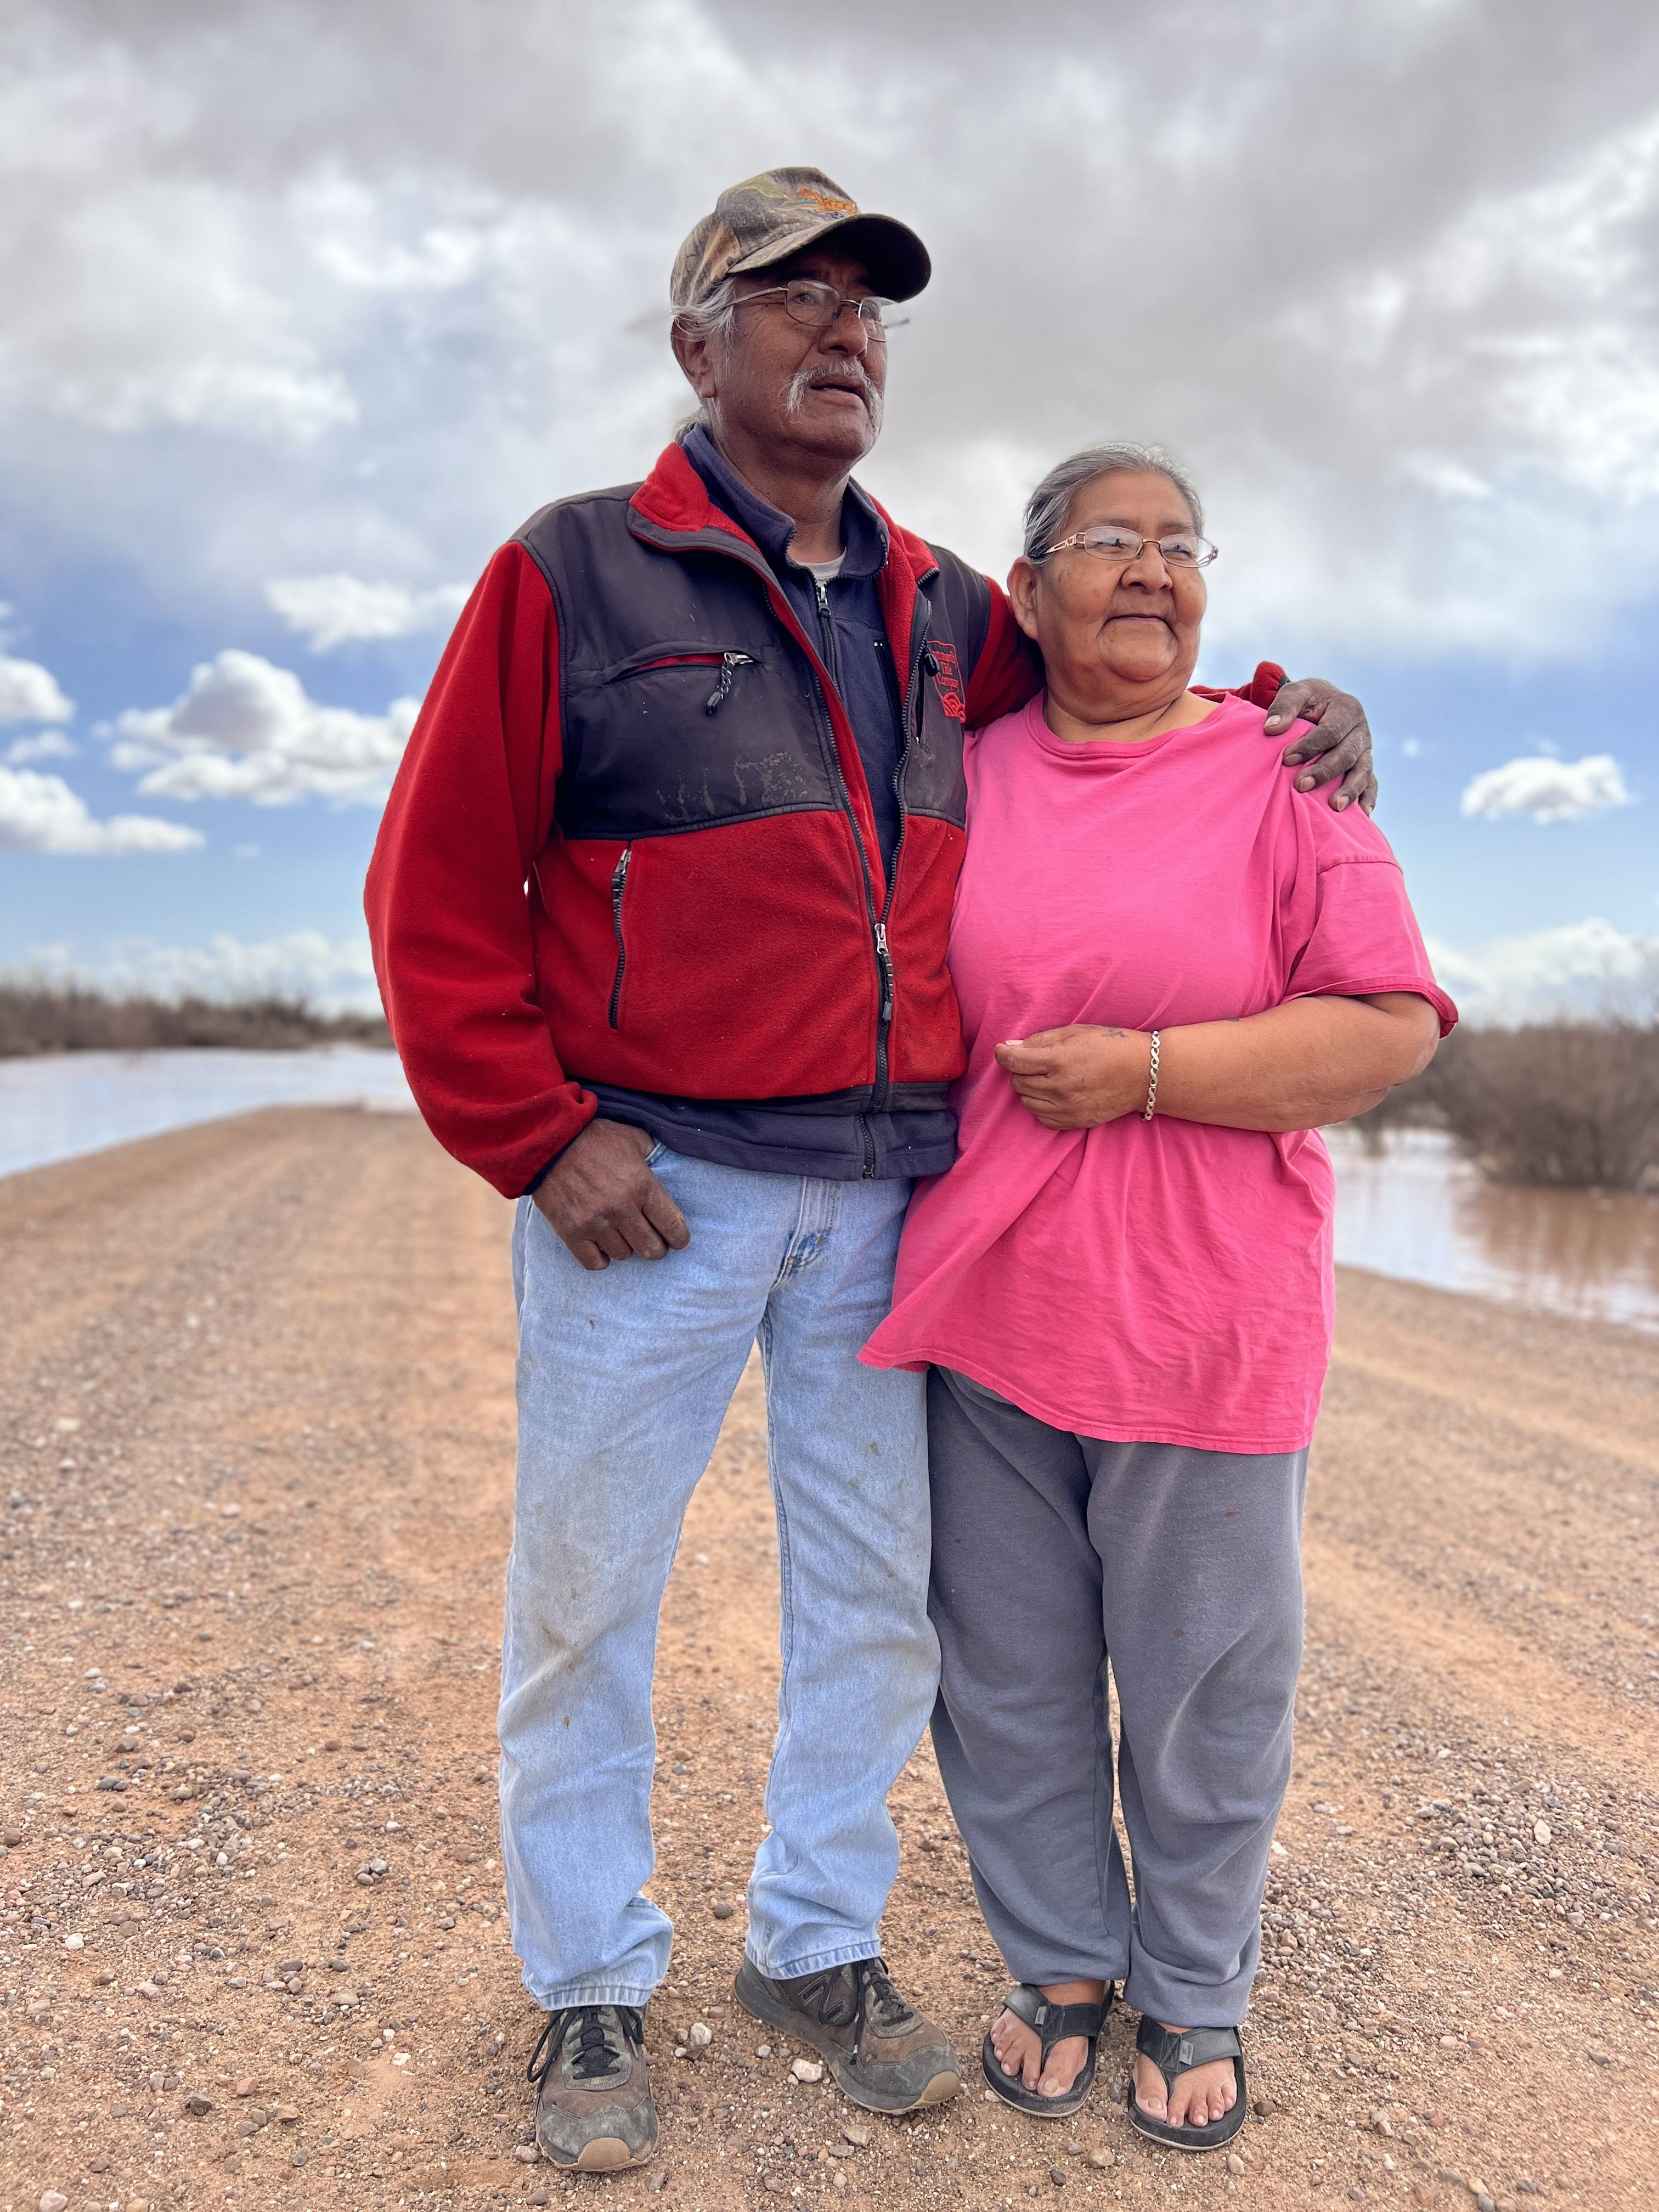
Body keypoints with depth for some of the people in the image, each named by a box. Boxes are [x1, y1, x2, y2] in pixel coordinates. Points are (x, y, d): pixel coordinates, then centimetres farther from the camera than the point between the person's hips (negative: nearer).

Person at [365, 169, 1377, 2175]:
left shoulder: (945, 612, 12)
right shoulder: (574, 575, -3)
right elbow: (438, 886, -5)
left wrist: (1284, 710, 10)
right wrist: (539, 1135, -11)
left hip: (888, 1194, 5)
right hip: (648, 1185, -4)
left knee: (877, 1592, 13)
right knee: (587, 1596, 6)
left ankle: (820, 1944, 34)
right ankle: (589, 1988, 27)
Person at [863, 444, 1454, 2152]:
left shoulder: (1282, 777, -2)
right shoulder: (963, 777, 7)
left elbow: (1393, 1028, -9)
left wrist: (1142, 1071, -17)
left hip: (1200, 1321, -2)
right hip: (983, 1307, 3)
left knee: (1202, 1681, 11)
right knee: (1008, 1674, 13)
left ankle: (1195, 2000, 35)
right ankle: (1059, 1968, 36)